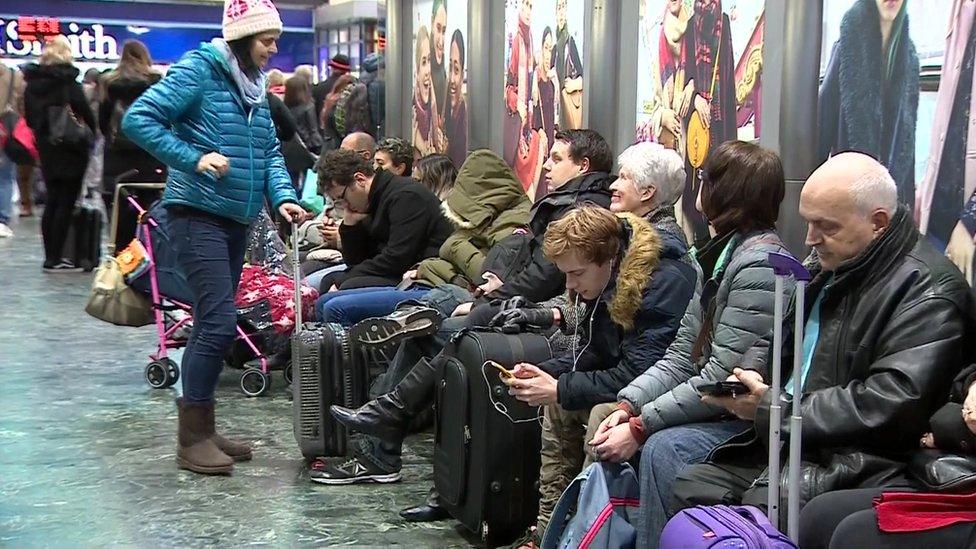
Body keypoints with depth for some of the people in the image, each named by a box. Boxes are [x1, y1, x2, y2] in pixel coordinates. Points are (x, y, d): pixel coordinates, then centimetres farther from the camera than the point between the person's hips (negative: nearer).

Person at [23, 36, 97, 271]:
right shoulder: (67, 82, -13)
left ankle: (50, 257, 15)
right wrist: (90, 137, 3)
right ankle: (55, 260, -4)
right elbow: (87, 115, -13)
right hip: (71, 150, -6)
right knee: (66, 203, -2)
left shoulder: (32, 83, 7)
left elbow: (29, 117, 12)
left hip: (46, 150, 6)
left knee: (52, 201, 13)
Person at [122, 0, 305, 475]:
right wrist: (193, 158, -21)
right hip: (198, 215, -8)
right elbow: (138, 119, -15)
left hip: (236, 220, 8)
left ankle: (199, 429, 20)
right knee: (219, 321, -14)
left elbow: (270, 150, 15)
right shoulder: (199, 71, -10)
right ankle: (193, 440, -4)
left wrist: (282, 197, -2)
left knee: (213, 324, 11)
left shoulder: (254, 87, 14)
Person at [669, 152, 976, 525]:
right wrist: (753, 381, 1)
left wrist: (772, 410, -16)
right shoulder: (827, 267, 15)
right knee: (691, 487, -6)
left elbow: (888, 405, -22)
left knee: (761, 506, -31)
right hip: (788, 439, 9)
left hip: (855, 462, -8)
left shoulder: (929, 291, -13)